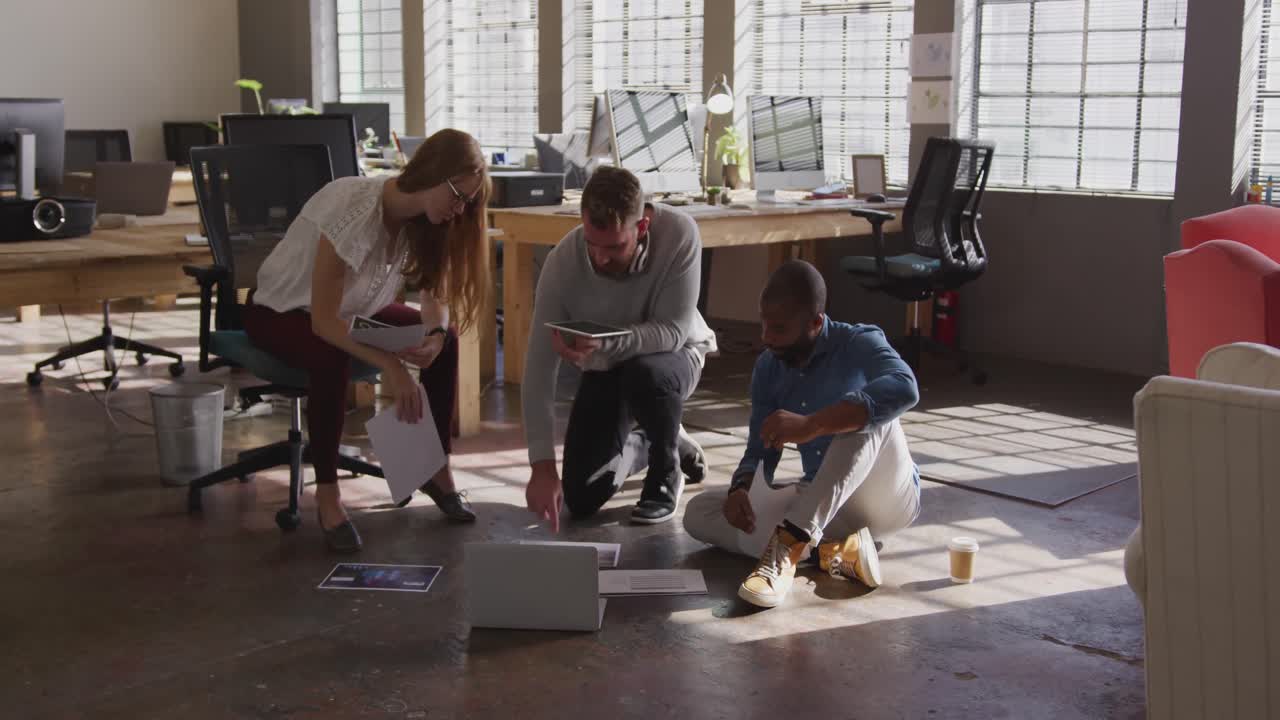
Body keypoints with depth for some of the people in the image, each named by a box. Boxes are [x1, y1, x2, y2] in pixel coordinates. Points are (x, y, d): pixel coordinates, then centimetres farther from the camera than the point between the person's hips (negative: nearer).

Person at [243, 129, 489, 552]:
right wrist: (389, 365, -44)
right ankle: (327, 492, -23)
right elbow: (323, 320, -34)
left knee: (444, 341, -16)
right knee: (333, 359, -38)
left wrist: (434, 334, -28)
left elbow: (434, 292, -5)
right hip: (281, 311, -6)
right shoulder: (354, 210, -35)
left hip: (354, 309, 7)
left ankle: (435, 469, -2)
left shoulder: (421, 216, -13)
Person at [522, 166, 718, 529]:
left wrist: (605, 343, -49)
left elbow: (673, 330, -30)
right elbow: (539, 369, -27)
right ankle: (643, 444, 28)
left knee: (644, 373, -39)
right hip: (605, 370, 2)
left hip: (673, 355, -2)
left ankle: (666, 472, -8)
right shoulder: (562, 261, -28)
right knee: (581, 499, -4)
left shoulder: (679, 234, -32)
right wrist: (542, 467, -34)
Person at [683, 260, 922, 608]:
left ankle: (790, 543, -39)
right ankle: (832, 549, -26)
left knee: (869, 413, -34)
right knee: (699, 513, -11)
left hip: (887, 498, -5)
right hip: (820, 507, 6)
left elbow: (904, 389, -38)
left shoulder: (859, 344, -16)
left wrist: (811, 425, -46)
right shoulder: (767, 369, 2)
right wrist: (741, 489, -22)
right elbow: (760, 451, 3)